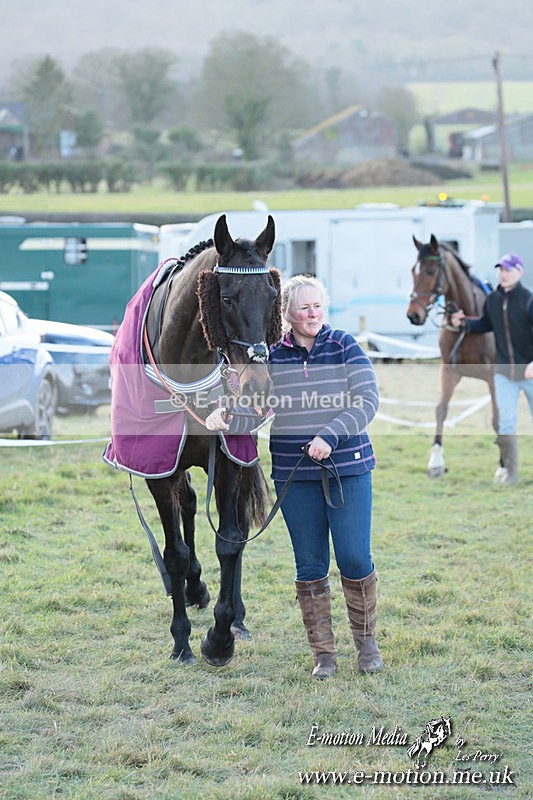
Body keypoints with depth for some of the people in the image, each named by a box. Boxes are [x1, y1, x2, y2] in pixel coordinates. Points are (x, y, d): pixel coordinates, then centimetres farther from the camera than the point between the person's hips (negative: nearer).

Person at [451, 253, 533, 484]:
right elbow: (485, 324, 17)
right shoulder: (493, 300, 0)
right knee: (506, 421, -1)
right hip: (504, 371, 4)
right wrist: (464, 323, -1)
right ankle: (509, 469, 8)